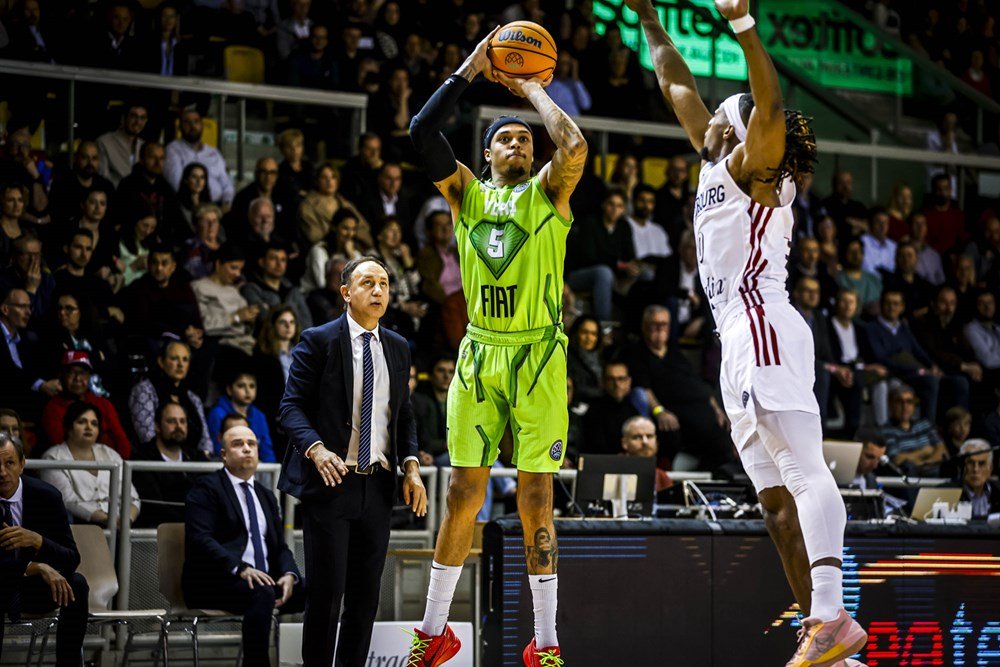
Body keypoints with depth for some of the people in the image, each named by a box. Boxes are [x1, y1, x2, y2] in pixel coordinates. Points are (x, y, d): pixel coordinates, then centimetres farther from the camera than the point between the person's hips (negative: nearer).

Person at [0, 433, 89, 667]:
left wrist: (36, 540, -35)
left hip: (37, 588, 2)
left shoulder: (46, 496, -11)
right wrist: (35, 567, -35)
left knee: (77, 583, -28)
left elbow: (72, 560, -14)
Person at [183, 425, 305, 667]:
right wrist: (241, 569, -25)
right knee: (262, 593, -35)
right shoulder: (206, 488, 1)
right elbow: (200, 539, -12)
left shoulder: (266, 496, 23)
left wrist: (289, 575, -6)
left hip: (264, 580, 7)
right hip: (213, 582, -7)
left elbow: (280, 548, 17)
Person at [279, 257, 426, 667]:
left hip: (378, 484, 5)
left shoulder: (397, 348, 13)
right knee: (326, 589, -6)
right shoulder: (319, 341, -3)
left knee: (366, 591, 6)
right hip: (330, 480, -5)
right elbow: (292, 405, -6)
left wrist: (411, 466, 2)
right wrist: (316, 449, -23)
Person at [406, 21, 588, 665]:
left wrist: (533, 91, -4)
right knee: (464, 493, 5)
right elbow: (422, 130, -3)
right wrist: (471, 70, -1)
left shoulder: (549, 191, 4)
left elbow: (575, 146, -18)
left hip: (538, 357, -2)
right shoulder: (466, 193, 11)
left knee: (536, 499, -2)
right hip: (479, 355, 3)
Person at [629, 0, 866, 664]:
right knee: (778, 501, 4)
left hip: (764, 331, -10)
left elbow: (771, 104, -18)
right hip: (740, 344, 10)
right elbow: (680, 89, 34)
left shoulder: (750, 164, 3)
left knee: (804, 474, -21)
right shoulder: (718, 168, 25)